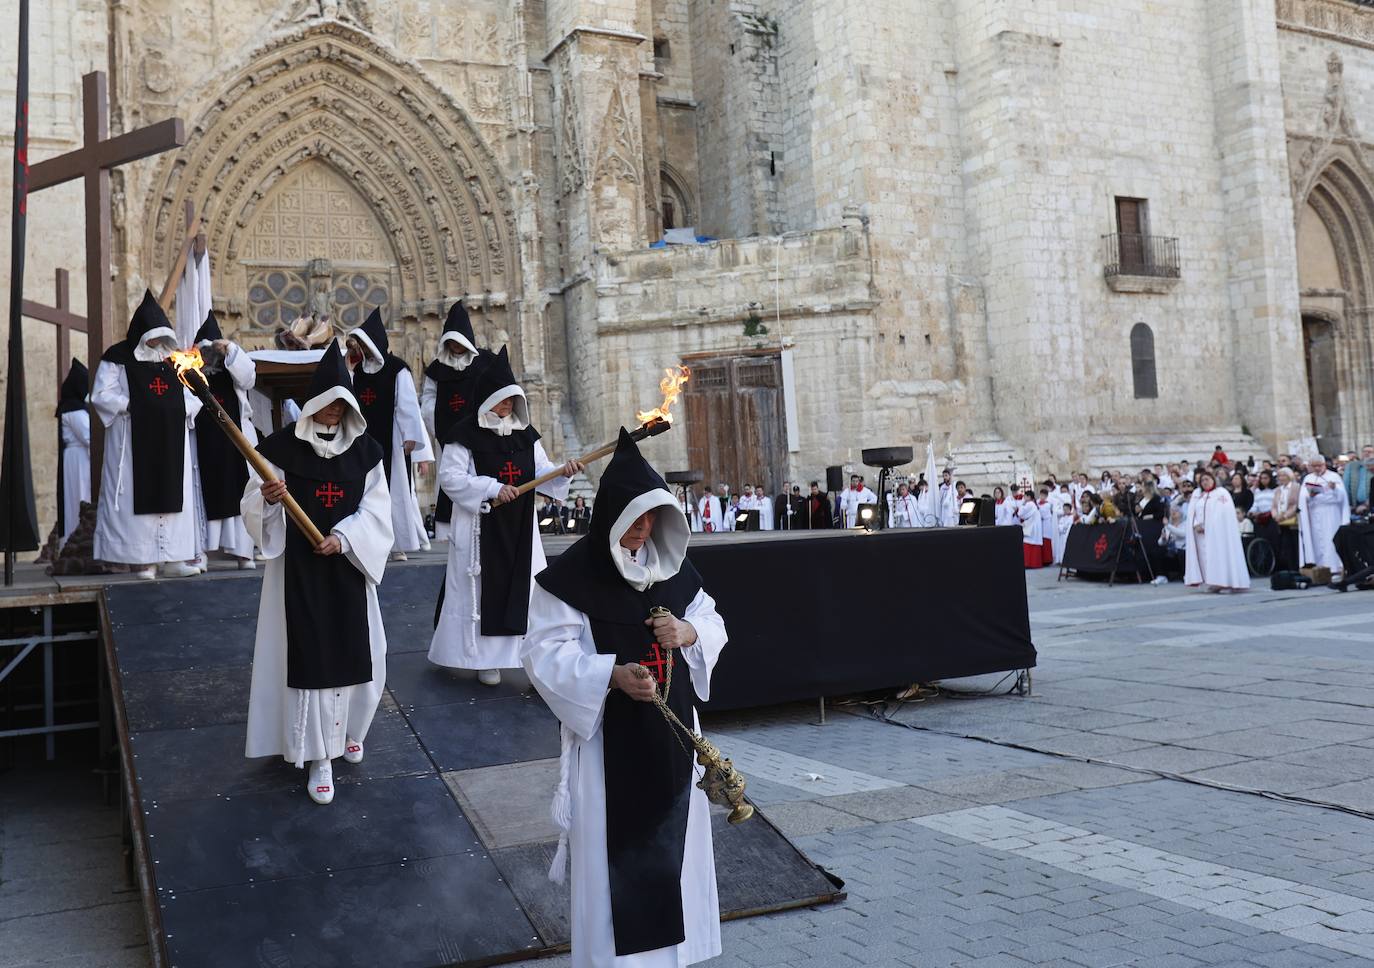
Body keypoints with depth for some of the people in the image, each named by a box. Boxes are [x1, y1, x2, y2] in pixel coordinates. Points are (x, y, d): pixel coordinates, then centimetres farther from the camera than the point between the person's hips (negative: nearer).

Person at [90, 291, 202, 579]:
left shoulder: (174, 358, 14)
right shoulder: (119, 357, 0)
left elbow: (191, 396, 18)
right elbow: (101, 395, -3)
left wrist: (182, 410, -1)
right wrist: (131, 406, -13)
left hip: (171, 441, 5)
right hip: (134, 439, -5)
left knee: (173, 495, 2)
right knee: (138, 496, -5)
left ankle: (172, 559, 5)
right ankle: (141, 560, 0)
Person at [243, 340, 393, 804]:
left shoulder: (365, 449, 3)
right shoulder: (283, 445, -3)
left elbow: (376, 510, 0)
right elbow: (254, 509, -3)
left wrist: (343, 539, -16)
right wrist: (267, 498, -26)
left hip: (349, 565, 2)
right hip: (299, 566, -2)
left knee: (354, 652, 6)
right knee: (309, 655, -3)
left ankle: (345, 730, 34)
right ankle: (320, 758, 6)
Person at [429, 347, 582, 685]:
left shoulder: (525, 433, 10)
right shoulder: (465, 434, -7)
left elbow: (540, 471, 10)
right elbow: (450, 476, -12)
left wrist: (562, 471, -12)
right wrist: (492, 488, -18)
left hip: (520, 527, 5)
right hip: (481, 527, -5)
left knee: (527, 587, 4)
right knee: (485, 589, 1)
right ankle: (486, 659, 12)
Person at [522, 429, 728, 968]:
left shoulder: (674, 569, 6)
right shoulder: (571, 576, -11)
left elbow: (713, 625, 11)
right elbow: (545, 654, -15)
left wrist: (689, 633, -13)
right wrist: (612, 675, -28)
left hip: (672, 731, 6)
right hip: (607, 737, -5)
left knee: (673, 839, 15)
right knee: (614, 848, 1)